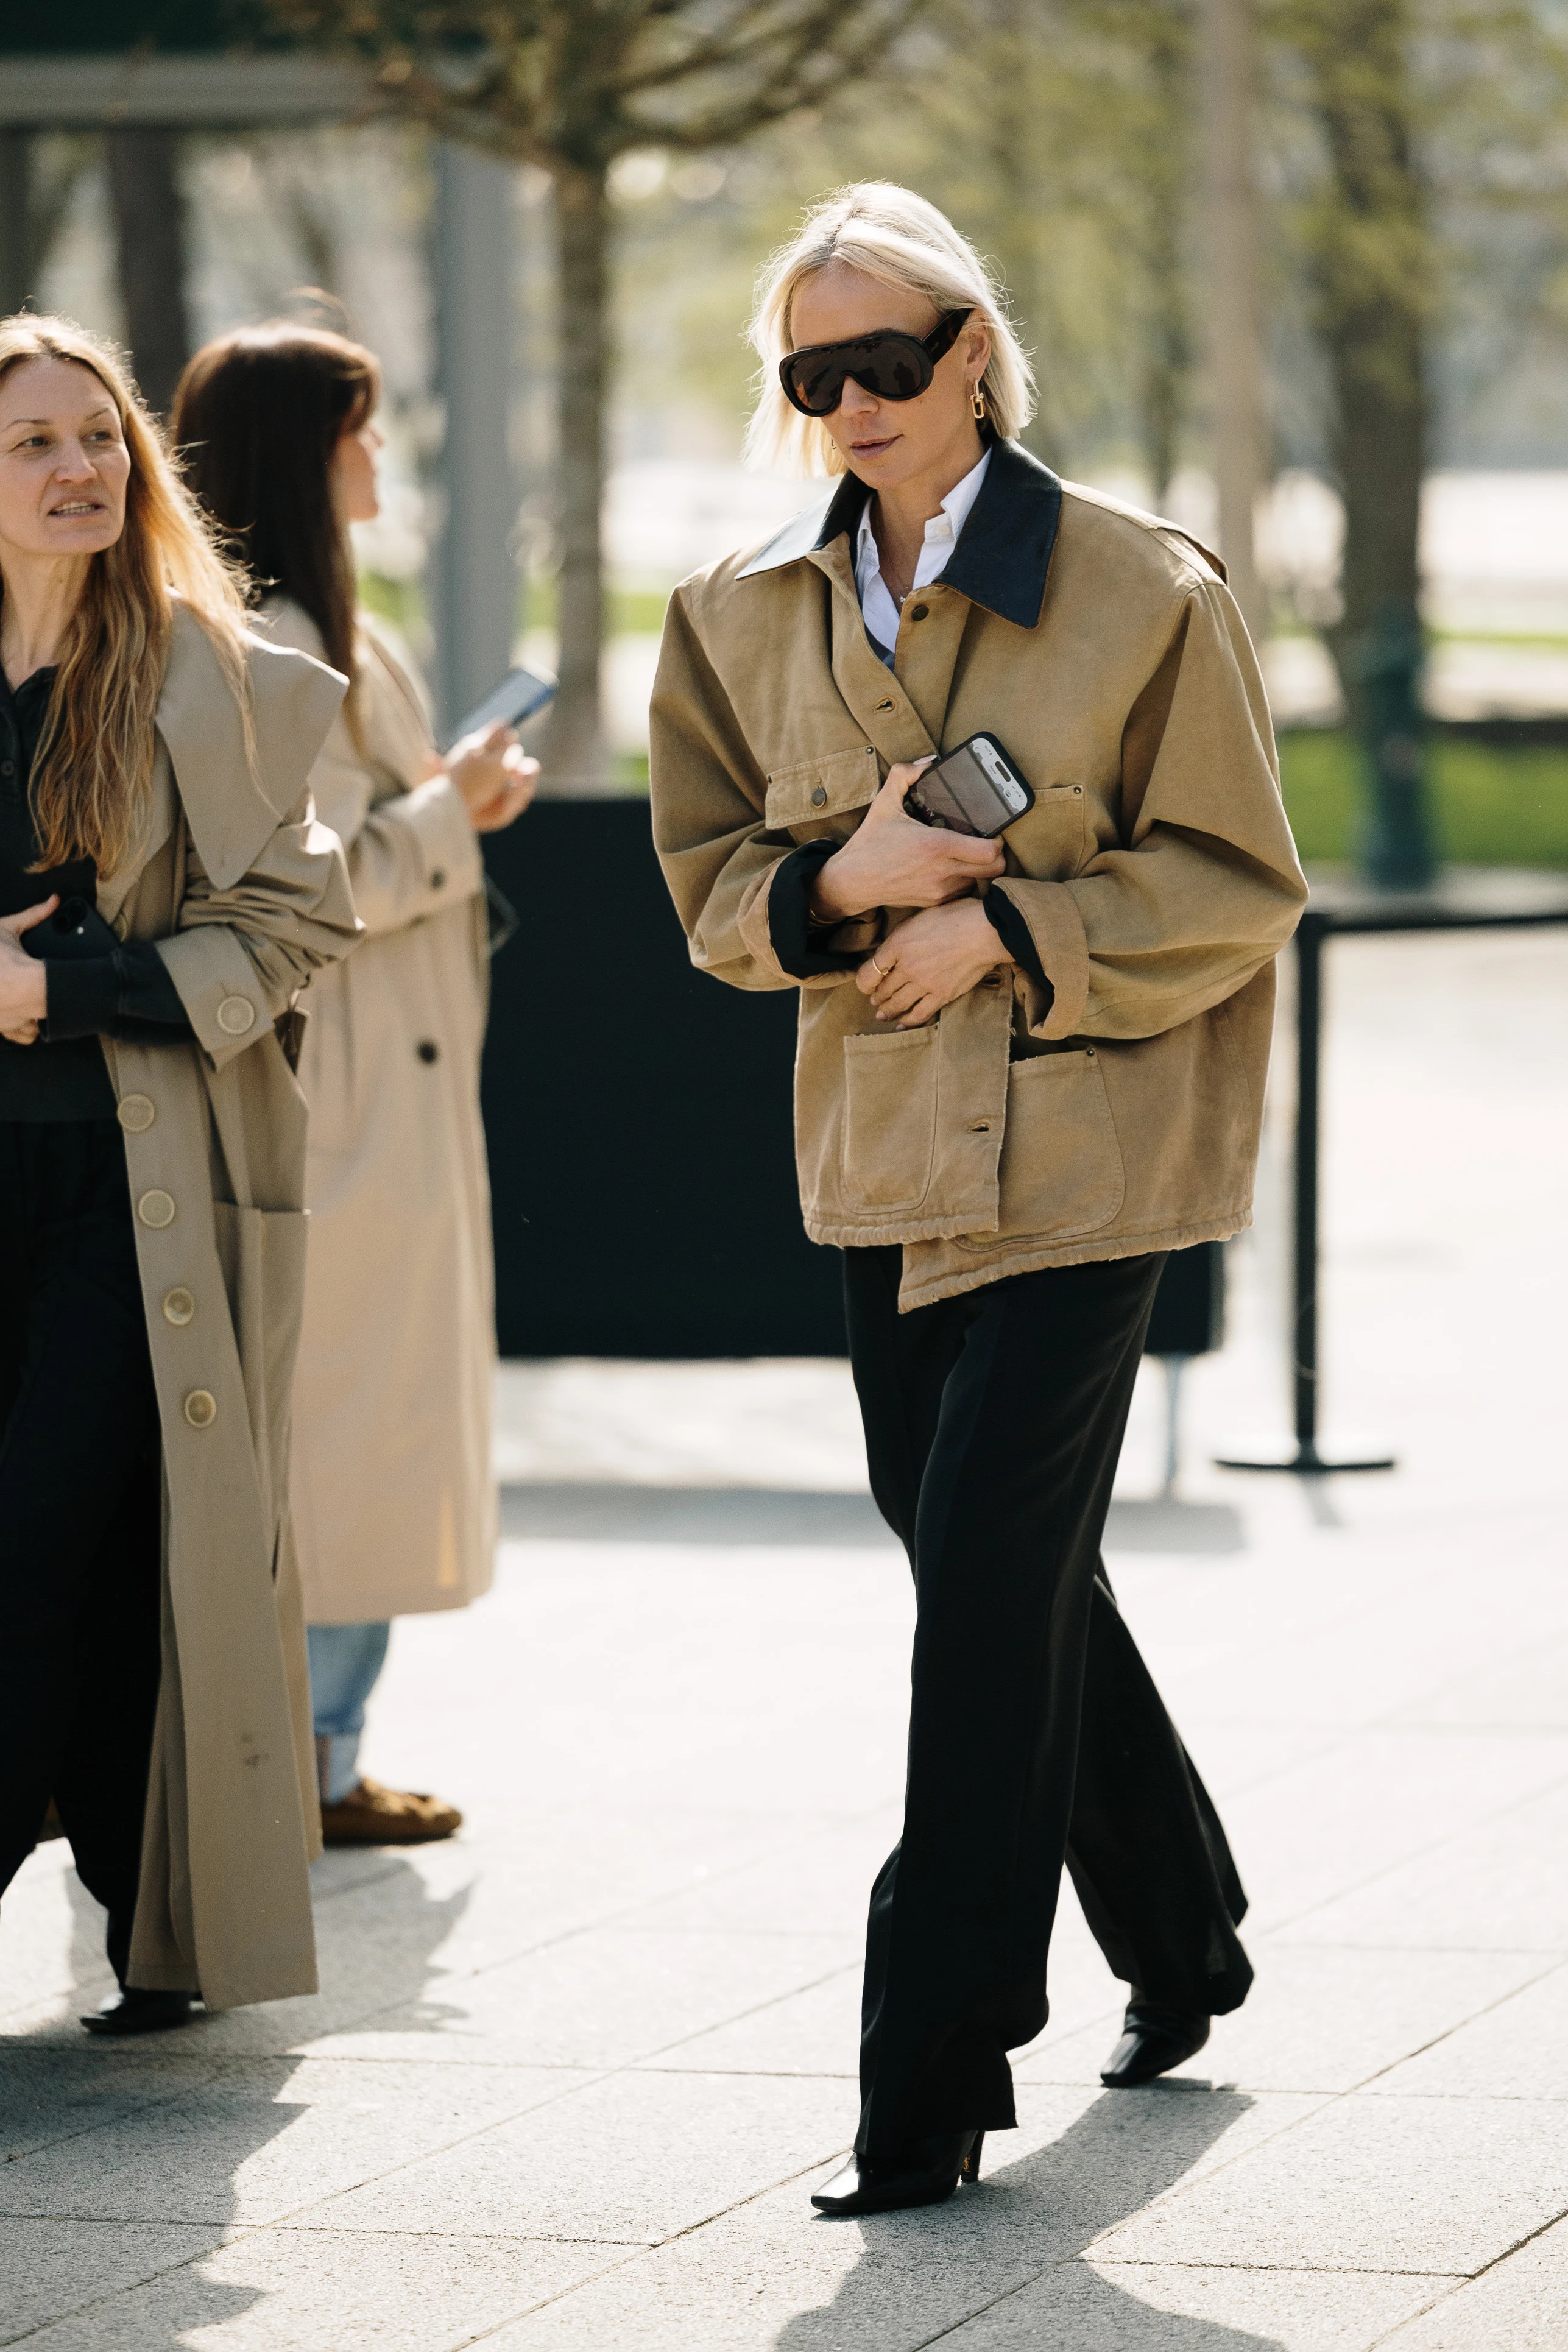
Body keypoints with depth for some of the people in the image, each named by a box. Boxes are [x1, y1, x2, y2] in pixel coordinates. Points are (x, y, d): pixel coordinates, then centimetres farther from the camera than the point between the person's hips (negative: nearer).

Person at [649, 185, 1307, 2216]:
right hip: (882, 1155, 6)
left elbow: (1233, 889, -4)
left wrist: (1007, 928, -16)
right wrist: (839, 885, -11)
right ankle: (1179, 1947, 37)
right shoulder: (744, 614, 6)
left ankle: (934, 2081, -7)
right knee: (997, 1567, 15)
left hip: (1078, 1151, -6)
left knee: (986, 1569, -11)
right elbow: (711, 885, 10)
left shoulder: (1141, 590, -7)